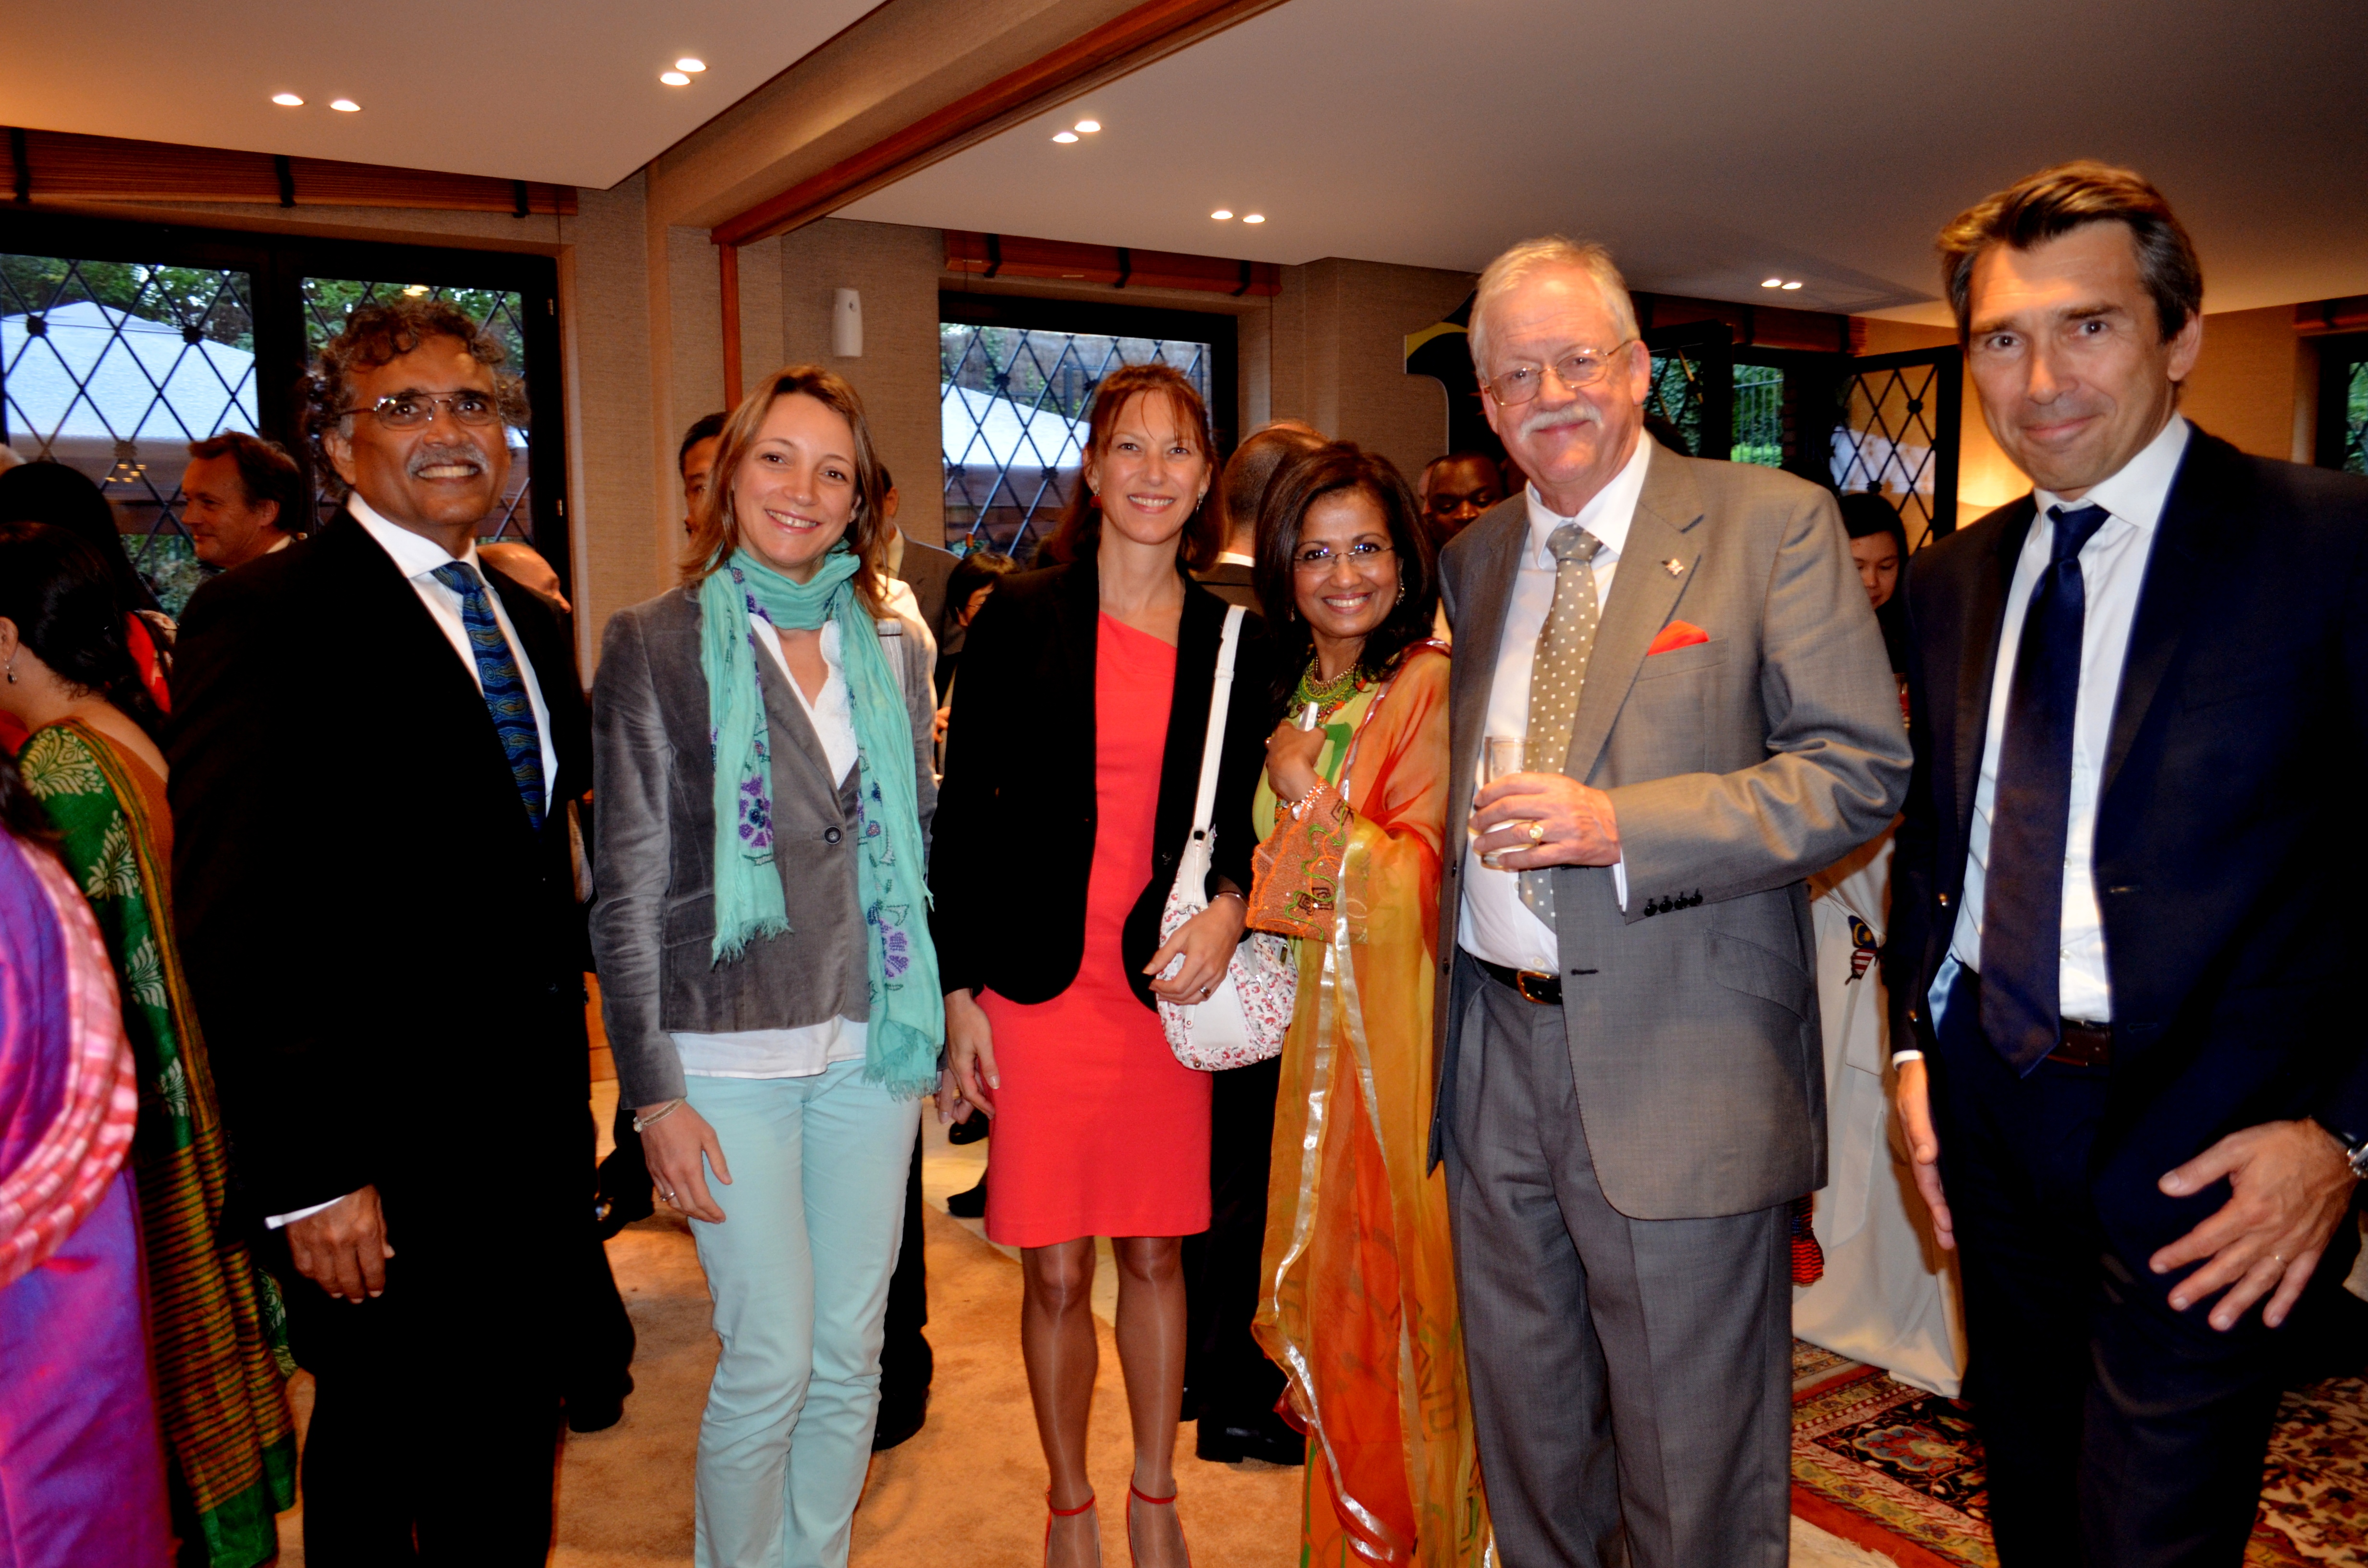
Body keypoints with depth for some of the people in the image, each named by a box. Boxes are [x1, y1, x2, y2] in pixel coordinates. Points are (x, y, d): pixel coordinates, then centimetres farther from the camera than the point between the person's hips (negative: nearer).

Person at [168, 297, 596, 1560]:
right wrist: (308, 1172, -18)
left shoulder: (530, 623, 11)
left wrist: (570, 1084, 9)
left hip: (536, 1128, 7)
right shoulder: (266, 616, -12)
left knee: (515, 1453, 19)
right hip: (383, 1157, -6)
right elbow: (237, 920, -16)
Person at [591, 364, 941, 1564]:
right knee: (771, 1363, 1)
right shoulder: (654, 644, -2)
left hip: (870, 1044, 4)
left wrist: (939, 1013, 7)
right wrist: (654, 1094, -8)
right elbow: (627, 888, -4)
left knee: (851, 1356, 12)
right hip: (729, 1050, -4)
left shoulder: (896, 650, 9)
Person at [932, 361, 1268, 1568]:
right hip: (1040, 984, -2)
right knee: (1056, 1272, 6)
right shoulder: (1018, 619, -2)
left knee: (1156, 1252, 13)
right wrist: (961, 992, -4)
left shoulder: (1229, 640, 6)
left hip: (1171, 979, 2)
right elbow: (965, 815, -1)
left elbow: (1245, 815, 12)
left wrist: (1227, 909, -9)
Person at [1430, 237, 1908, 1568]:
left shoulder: (1774, 524, -5)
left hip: (1679, 1066, -5)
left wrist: (1617, 826, -20)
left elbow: (1863, 769, -12)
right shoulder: (1475, 560, 13)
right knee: (1528, 1440, 20)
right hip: (1494, 1048, 5)